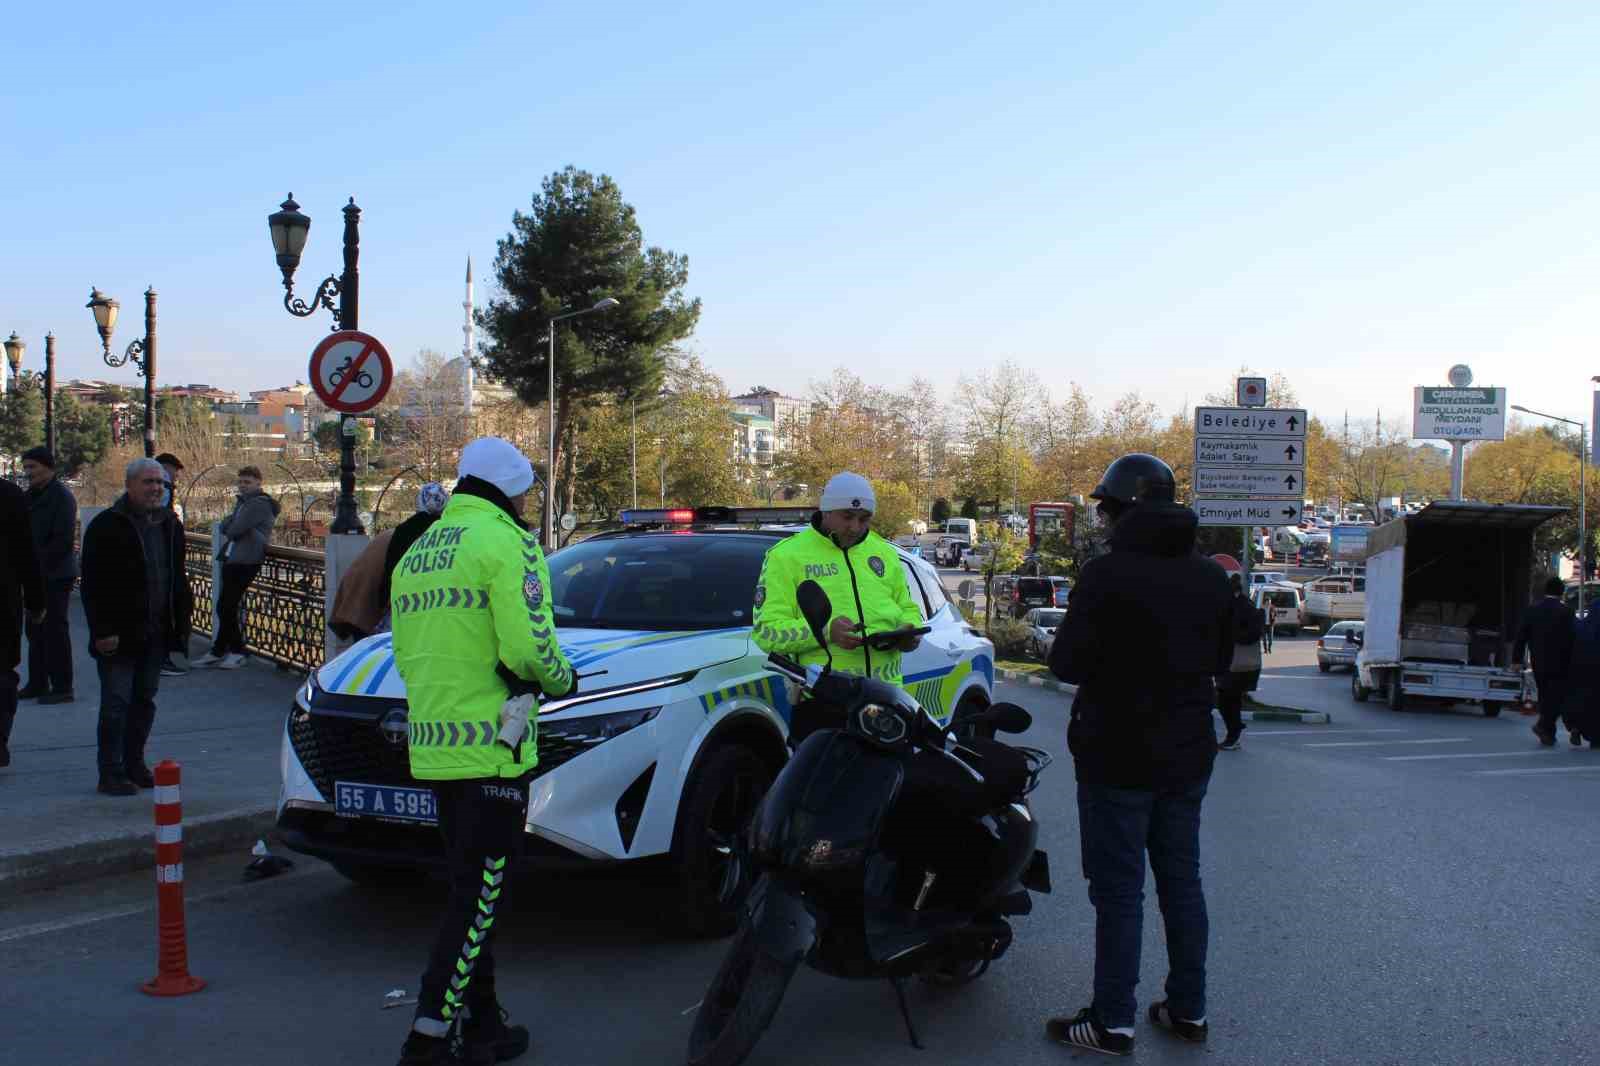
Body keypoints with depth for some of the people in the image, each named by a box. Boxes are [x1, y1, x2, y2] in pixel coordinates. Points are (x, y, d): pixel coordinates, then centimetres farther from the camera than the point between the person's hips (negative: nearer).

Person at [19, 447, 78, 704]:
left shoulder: (61, 496, -12)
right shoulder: (31, 496, 16)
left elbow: (63, 540, -19)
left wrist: (38, 565, -17)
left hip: (55, 577, -9)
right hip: (36, 577, 9)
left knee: (55, 630, -5)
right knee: (36, 631, 14)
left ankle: (62, 687, 1)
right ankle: (37, 683, 23)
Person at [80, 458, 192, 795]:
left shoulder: (169, 525, 12)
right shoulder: (106, 525, -8)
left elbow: (178, 578, 19)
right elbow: (93, 585, -11)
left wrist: (180, 619, 11)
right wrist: (103, 630, -17)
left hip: (156, 634, 6)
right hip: (119, 635, -6)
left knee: (144, 700, 12)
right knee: (116, 702, -4)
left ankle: (134, 764, 23)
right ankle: (111, 773, 2)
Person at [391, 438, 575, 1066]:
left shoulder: (417, 552, 17)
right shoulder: (506, 544, -10)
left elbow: (405, 654, 19)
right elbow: (528, 649, -19)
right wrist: (562, 680, 0)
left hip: (432, 749, 8)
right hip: (491, 749, -8)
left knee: (470, 892, 17)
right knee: (479, 899, -2)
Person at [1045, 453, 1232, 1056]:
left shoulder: (1108, 574, -17)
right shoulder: (1210, 577, 5)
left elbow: (1067, 663, -17)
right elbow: (1221, 660, 14)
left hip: (1119, 756, -6)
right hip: (1188, 754, 7)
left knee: (1118, 890, 0)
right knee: (1181, 880, 15)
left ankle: (1113, 1023, 7)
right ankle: (1188, 1010, 23)